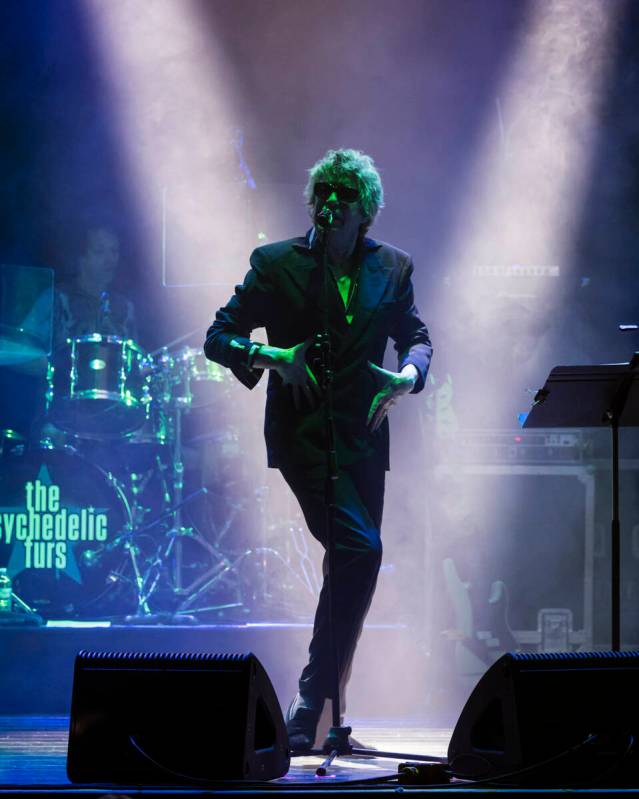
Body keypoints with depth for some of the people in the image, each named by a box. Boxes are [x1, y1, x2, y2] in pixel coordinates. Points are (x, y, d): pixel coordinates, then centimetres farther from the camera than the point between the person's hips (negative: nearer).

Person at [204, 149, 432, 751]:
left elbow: (415, 335, 17)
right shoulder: (276, 264, 1)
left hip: (363, 436, 5)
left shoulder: (392, 267, 10)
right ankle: (312, 701, -13)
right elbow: (218, 336, -1)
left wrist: (408, 374, -6)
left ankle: (318, 708, 16)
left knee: (353, 564, 5)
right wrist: (272, 356, -19)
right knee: (360, 550, -20)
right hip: (302, 431, -5)